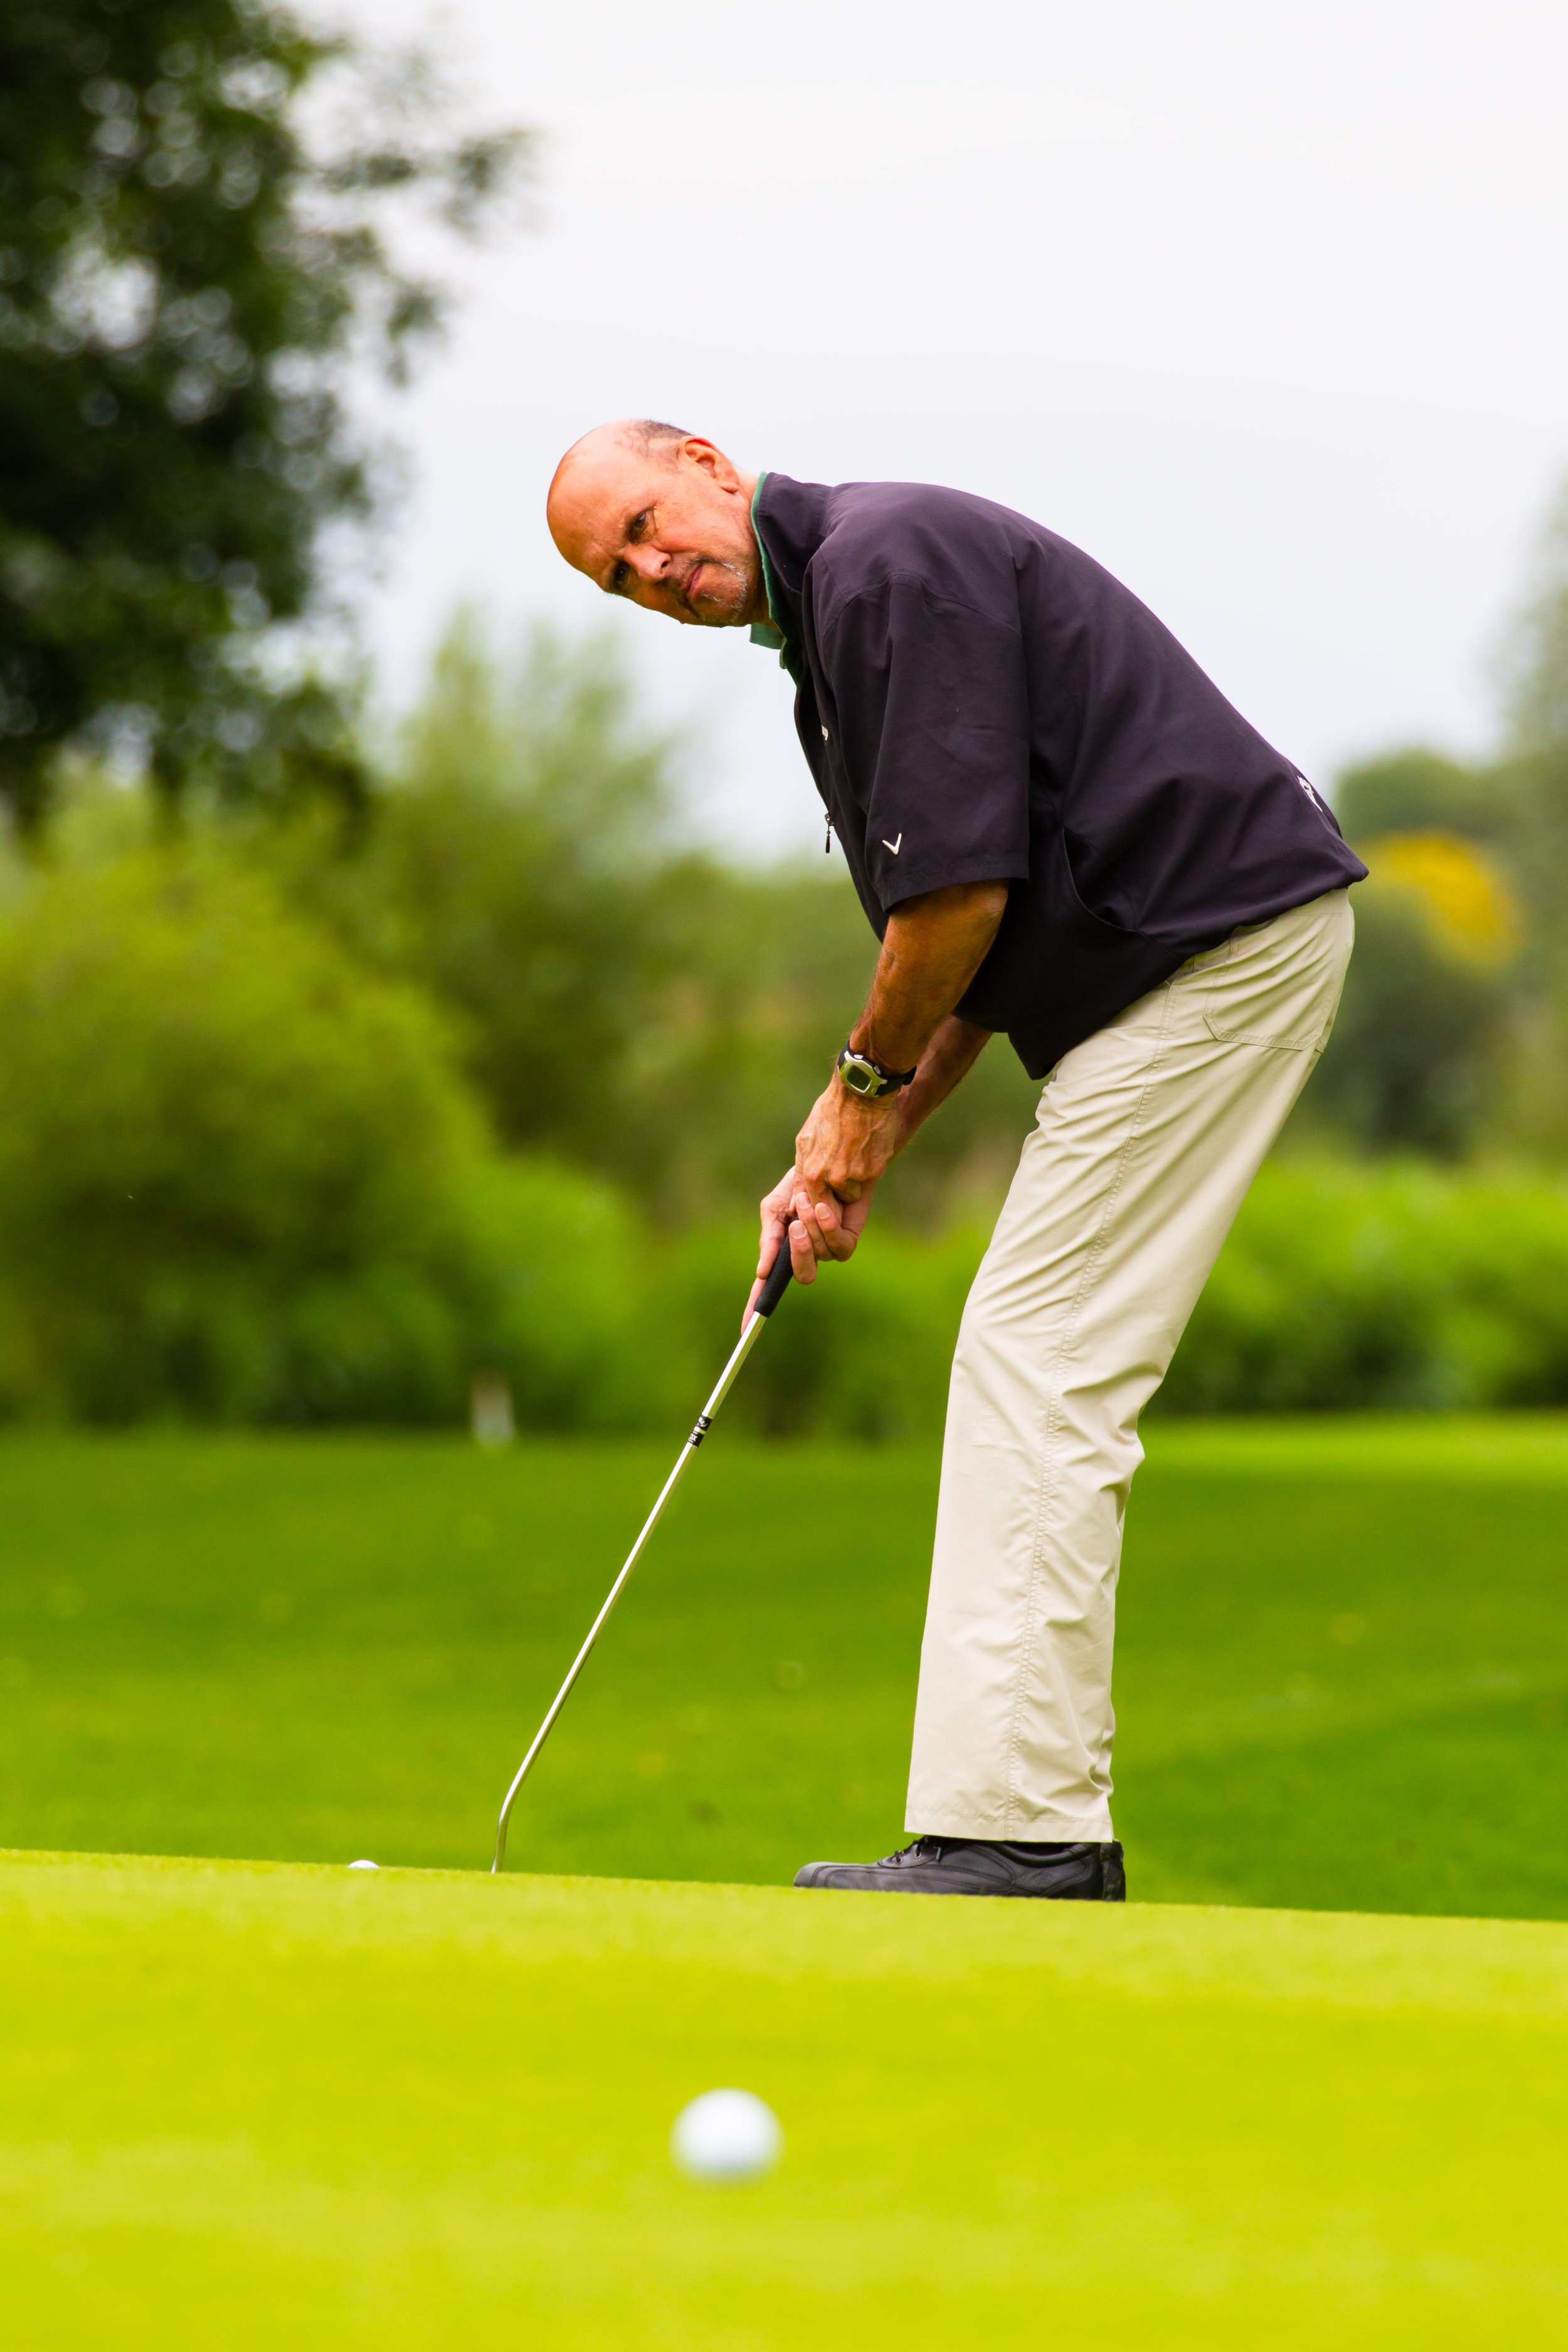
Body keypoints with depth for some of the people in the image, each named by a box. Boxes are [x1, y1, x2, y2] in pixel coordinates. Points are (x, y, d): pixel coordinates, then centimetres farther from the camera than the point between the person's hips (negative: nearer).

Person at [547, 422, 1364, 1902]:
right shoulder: (832, 612, 20)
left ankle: (1013, 1832, -12)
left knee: (1038, 1371, -11)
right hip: (1173, 960, 10)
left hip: (1215, 941, -10)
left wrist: (864, 1084, -3)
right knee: (1031, 1378, 10)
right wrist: (863, 1150, 14)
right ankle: (1045, 1831, 11)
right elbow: (978, 925, 23)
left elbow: (964, 885, -18)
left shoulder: (887, 560, -12)